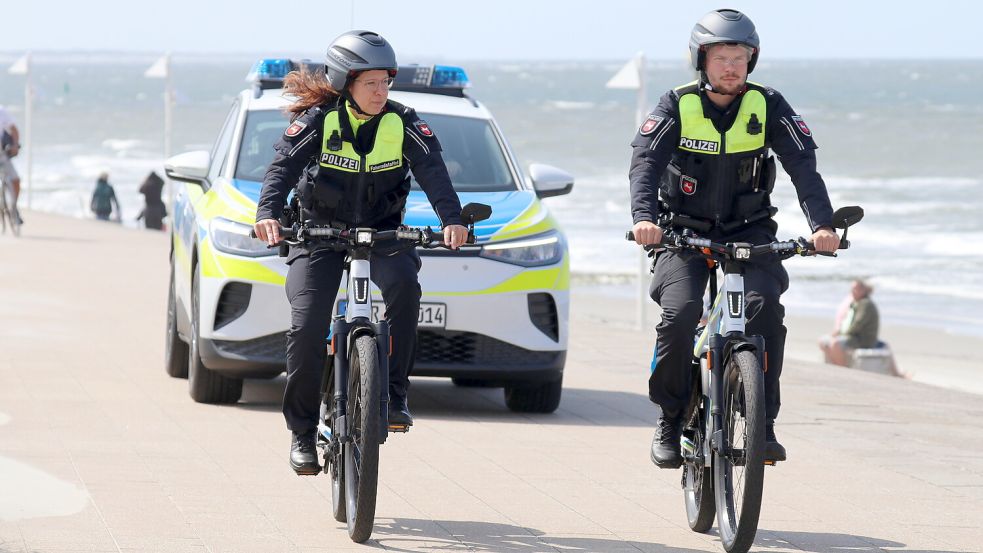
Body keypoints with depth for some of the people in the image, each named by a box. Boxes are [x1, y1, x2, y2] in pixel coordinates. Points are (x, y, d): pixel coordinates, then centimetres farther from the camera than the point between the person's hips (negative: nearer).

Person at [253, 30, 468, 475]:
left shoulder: (403, 123, -7)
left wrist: (450, 218, -37)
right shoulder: (318, 120, -11)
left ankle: (394, 394, -22)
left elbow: (432, 169, -19)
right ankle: (303, 431, 0)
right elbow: (284, 164, -23)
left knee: (403, 284, -32)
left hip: (382, 232, 1)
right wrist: (268, 213, -42)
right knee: (307, 327, -15)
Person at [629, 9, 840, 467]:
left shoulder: (768, 106, -5)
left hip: (749, 231, 1)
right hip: (683, 233, -1)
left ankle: (762, 423, -18)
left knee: (764, 306, -26)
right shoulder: (677, 107, -7)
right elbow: (645, 161, -20)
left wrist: (821, 224, -31)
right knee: (680, 313, -25)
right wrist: (644, 216, -39)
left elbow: (802, 164, -14)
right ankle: (670, 421, -6)